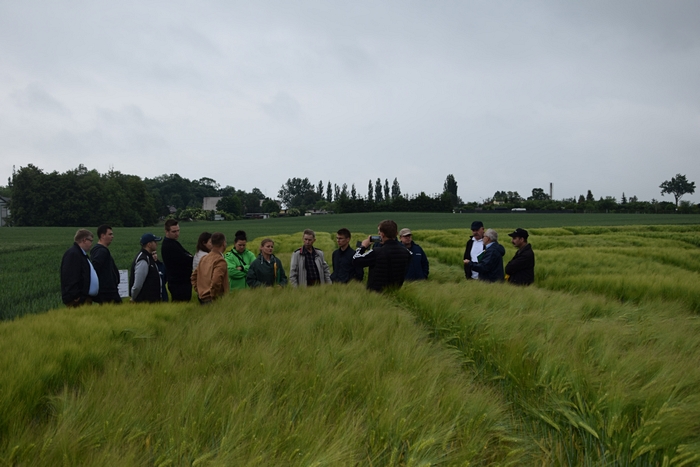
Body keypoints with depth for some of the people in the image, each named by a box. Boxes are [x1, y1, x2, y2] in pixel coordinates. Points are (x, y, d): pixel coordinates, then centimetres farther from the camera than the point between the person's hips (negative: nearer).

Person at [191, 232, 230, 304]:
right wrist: (214, 298, -14)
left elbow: (194, 275, 19)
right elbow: (215, 281, -25)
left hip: (202, 298, 8)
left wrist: (198, 291, 18)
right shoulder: (220, 261, -14)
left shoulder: (204, 258, 12)